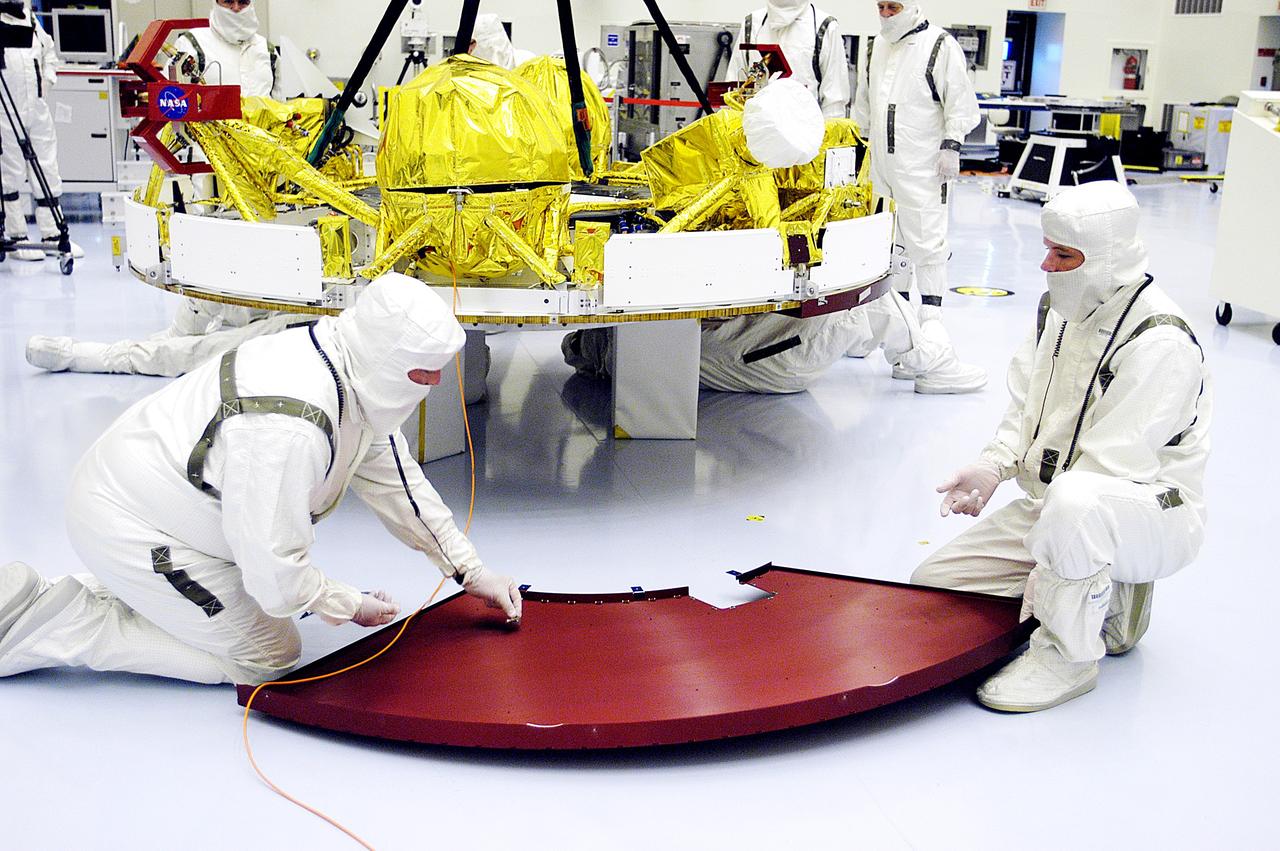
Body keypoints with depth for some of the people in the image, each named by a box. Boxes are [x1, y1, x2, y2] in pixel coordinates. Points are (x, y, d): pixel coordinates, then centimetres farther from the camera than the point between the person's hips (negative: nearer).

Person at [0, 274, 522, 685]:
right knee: (269, 656, -2)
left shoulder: (354, 377, -6)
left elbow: (396, 483, 6)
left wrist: (470, 571, 5)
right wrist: (351, 607, -10)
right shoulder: (289, 427, -36)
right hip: (130, 528, -9)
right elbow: (275, 568, -28)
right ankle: (53, 623, 0)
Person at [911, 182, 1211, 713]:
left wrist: (1045, 555, -26)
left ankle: (1067, 655, -20)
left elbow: (1113, 465, -26)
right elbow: (1025, 409, 13)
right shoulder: (1059, 309, 5)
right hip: (1049, 508, 9)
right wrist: (992, 467, -7)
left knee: (1074, 501, -44)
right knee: (931, 583, 2)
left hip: (1153, 518, -9)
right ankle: (1106, 599, 11)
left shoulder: (1160, 343, -23)